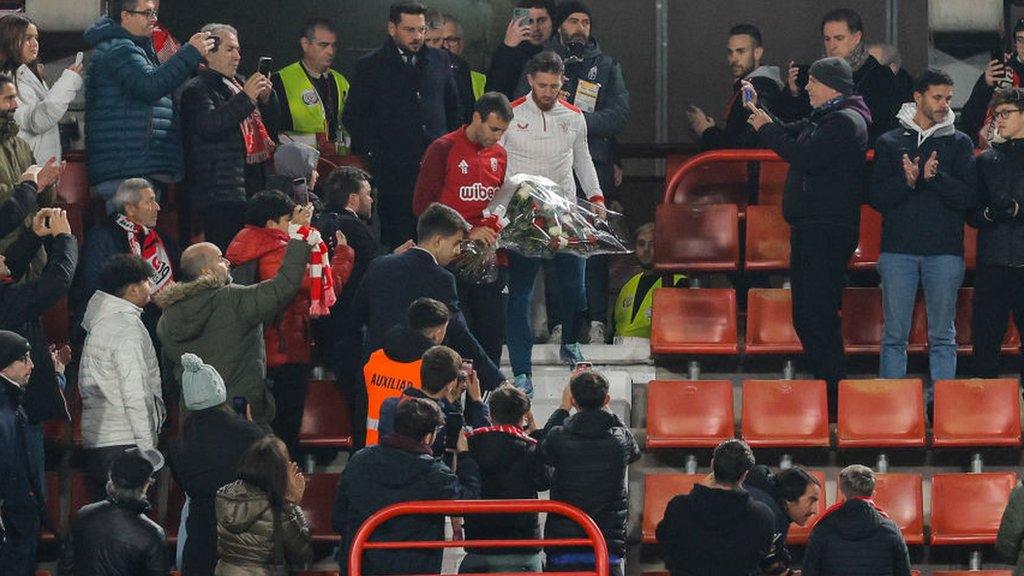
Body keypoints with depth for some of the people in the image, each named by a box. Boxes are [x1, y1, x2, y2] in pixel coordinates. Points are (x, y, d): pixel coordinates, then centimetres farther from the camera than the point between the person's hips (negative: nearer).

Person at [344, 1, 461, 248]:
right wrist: (375, 152, -4)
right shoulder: (371, 66, 3)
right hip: (394, 170, -3)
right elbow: (353, 118, 5)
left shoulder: (439, 60, 13)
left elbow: (453, 107, 22)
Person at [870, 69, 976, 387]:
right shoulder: (889, 143, 9)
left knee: (942, 335, 2)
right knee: (894, 335, 1)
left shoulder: (959, 143, 8)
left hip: (945, 250, 0)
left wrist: (935, 177, -17)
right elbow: (877, 197, 2)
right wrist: (906, 181, -16)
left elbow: (969, 196, -2)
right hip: (898, 249, 0)